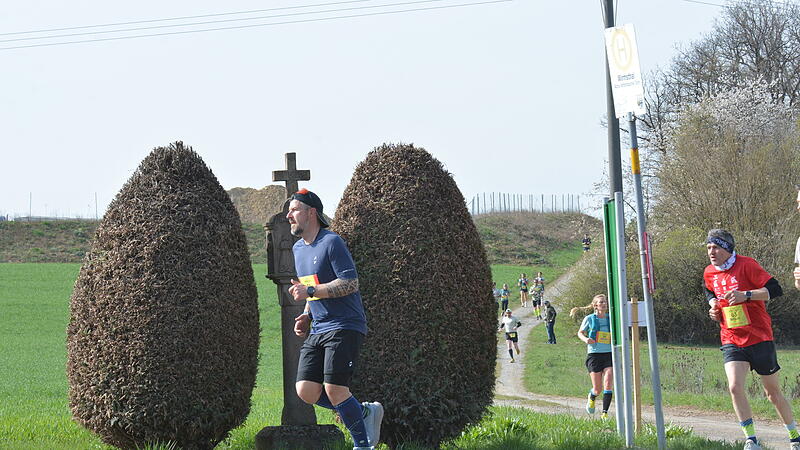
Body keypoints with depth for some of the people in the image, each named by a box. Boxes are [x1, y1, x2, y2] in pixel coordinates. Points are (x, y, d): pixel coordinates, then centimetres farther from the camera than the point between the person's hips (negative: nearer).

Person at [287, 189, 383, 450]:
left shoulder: (332, 242, -9)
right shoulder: (298, 249, 18)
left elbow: (351, 283, -17)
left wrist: (309, 291, -20)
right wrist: (307, 316, 14)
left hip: (345, 327, -8)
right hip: (318, 331, 8)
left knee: (334, 389, -16)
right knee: (306, 392, -5)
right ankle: (365, 412, 13)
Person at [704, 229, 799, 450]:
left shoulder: (746, 265, -12)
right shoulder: (709, 273, 6)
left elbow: (775, 289, -19)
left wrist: (745, 295, -30)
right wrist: (713, 305, 7)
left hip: (759, 338, -4)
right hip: (731, 340, 4)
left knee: (773, 392, 7)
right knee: (735, 387, -19)